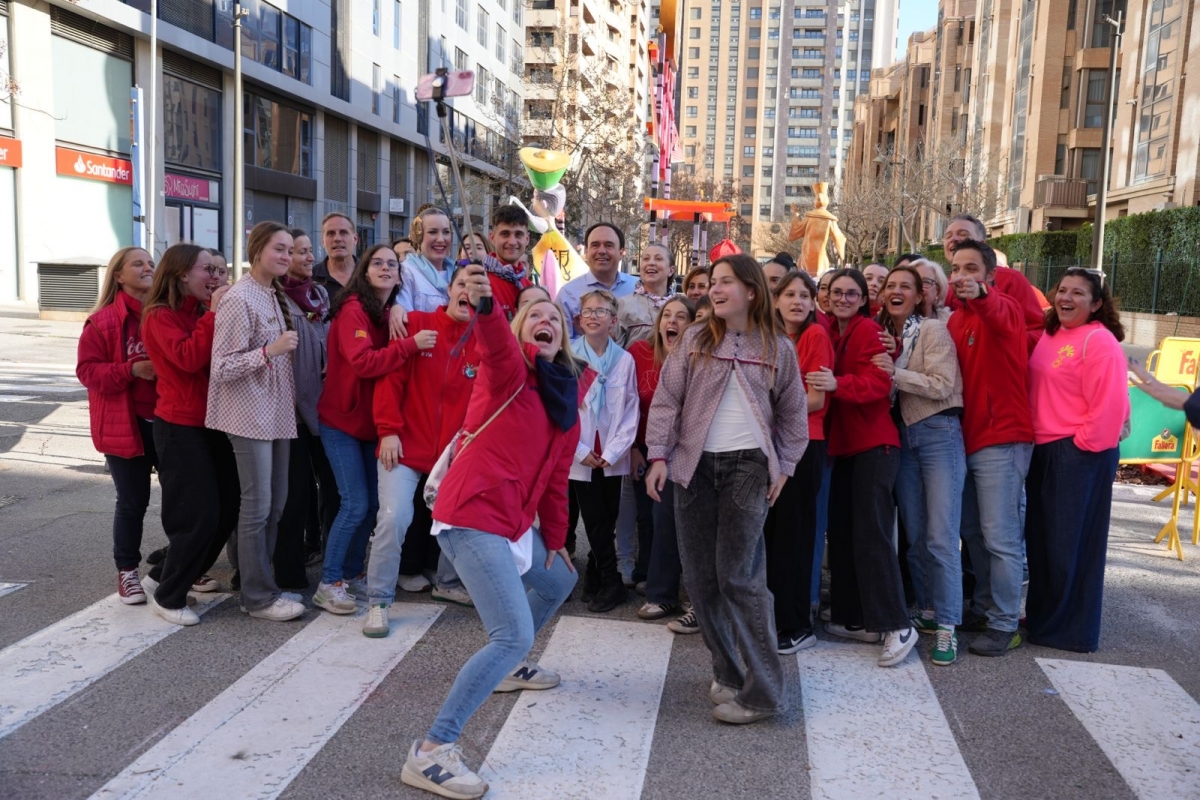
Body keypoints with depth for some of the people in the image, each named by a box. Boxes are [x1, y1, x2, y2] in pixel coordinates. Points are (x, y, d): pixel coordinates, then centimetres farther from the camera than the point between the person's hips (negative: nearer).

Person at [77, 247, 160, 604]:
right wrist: (132, 369, -21)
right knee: (133, 501, 4)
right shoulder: (104, 321, -6)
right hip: (127, 425, -3)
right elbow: (88, 370, -8)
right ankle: (127, 571, 21)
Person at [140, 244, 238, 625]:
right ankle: (168, 596, 14)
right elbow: (188, 358, -25)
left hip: (212, 422, 8)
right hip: (180, 427, -8)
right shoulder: (160, 316, -9)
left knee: (227, 509, 10)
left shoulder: (202, 313, 14)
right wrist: (213, 314, -20)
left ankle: (165, 576, 26)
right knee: (197, 515, -6)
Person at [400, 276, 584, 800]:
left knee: (559, 582, 30)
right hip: (473, 515, -9)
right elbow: (494, 345, -32)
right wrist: (484, 304, -52)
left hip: (513, 519, 9)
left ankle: (507, 667, 48)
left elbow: (555, 476, 20)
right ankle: (430, 750, -14)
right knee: (514, 635, -18)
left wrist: (554, 538, 22)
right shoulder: (510, 369, -6)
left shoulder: (566, 395, 15)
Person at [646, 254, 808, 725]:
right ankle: (727, 673, 22)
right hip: (694, 465, 3)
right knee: (699, 576, 5)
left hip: (748, 466, -3)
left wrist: (783, 465, 5)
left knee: (737, 574, -10)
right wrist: (659, 455, -4)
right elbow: (667, 399, 4)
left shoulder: (777, 348, 4)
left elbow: (792, 412, 12)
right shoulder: (695, 340, 5)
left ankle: (763, 692, 0)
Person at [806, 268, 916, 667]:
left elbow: (878, 383, -19)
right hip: (842, 443, 8)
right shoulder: (831, 333, 14)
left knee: (871, 532, -11)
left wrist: (837, 383, -35)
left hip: (873, 443, -8)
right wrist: (819, 387, -6)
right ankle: (857, 618, 16)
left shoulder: (870, 330, -8)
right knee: (842, 531, 8)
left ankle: (897, 626, -5)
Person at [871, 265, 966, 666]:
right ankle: (927, 611, 23)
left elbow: (943, 385, -16)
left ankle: (947, 627, -2)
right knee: (914, 535, 11)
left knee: (941, 537, -8)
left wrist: (896, 373, -23)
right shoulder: (883, 334, 11)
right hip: (903, 437, 6)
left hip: (939, 434, -6)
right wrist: (879, 374, -5)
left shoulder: (933, 330, -7)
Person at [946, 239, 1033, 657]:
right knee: (971, 531, 16)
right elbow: (956, 376, 12)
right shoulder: (955, 320, 12)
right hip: (967, 438, 8)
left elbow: (1001, 317, -36)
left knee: (1000, 536, -4)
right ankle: (984, 607, 30)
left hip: (1001, 439, -8)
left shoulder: (1004, 308, -10)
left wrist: (981, 295, -58)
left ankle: (1004, 624, 7)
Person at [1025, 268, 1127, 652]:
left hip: (1082, 455, -8)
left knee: (1071, 542, 0)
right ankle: (1042, 616, 29)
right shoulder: (1049, 337, 13)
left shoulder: (1100, 342, -12)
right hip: (1044, 451, 8)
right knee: (1041, 537, 15)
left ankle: (1070, 629, 14)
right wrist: (1036, 440, 10)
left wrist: (1082, 444, -15)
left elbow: (1109, 406, -18)